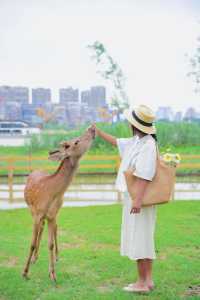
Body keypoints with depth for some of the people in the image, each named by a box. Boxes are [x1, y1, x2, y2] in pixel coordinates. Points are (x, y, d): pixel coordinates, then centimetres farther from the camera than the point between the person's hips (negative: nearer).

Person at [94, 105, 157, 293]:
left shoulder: (147, 145, -18)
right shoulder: (136, 142, 11)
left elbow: (144, 175, -25)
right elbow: (117, 142, 29)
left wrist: (138, 199, -29)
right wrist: (99, 132, 36)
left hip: (138, 199, -10)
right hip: (133, 198, 10)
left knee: (138, 240, -3)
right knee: (144, 240, 13)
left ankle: (142, 283, 5)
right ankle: (148, 280, 22)